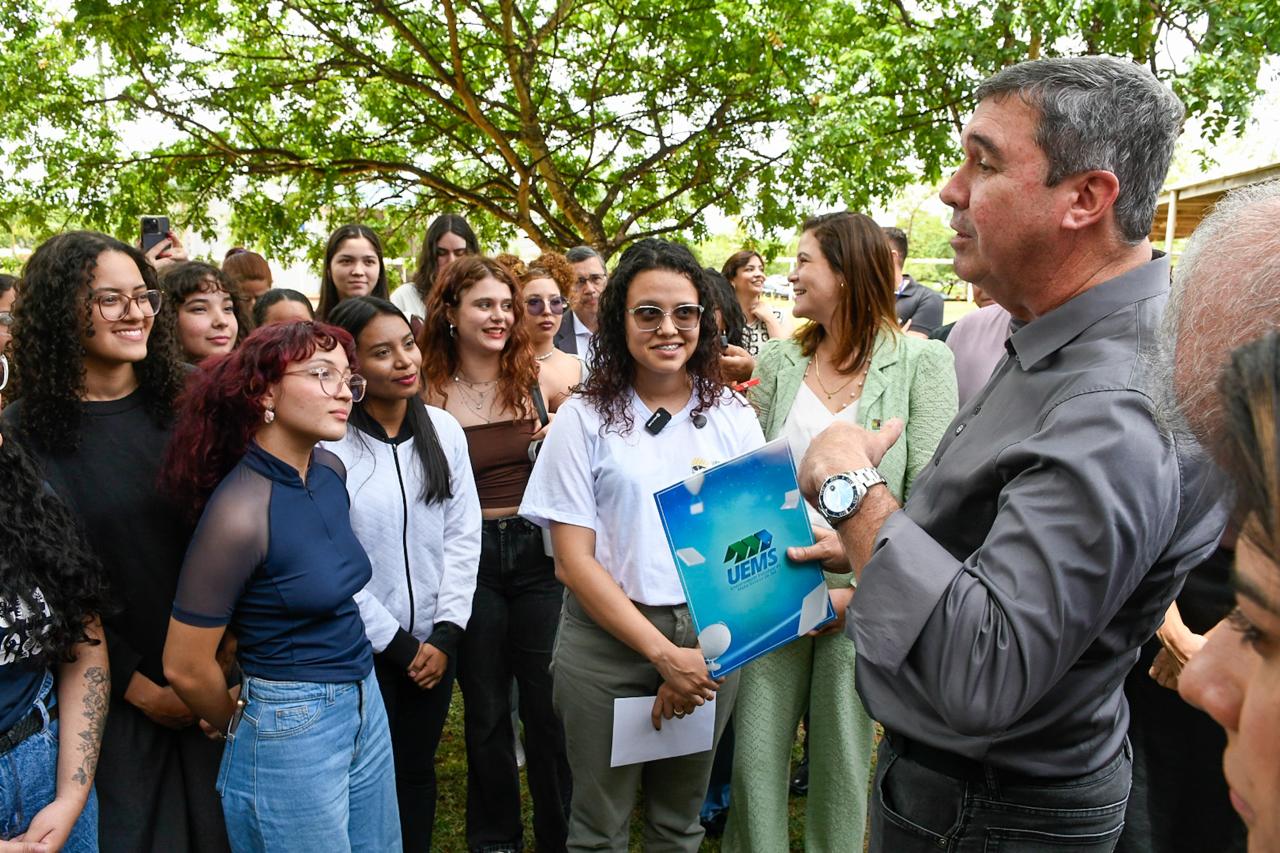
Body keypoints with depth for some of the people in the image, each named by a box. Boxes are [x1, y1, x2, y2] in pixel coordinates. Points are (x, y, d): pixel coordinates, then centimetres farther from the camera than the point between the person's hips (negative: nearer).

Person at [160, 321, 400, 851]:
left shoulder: (331, 471, 0)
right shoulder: (239, 511, -23)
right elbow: (185, 667, -16)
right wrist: (239, 727, 2)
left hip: (365, 705, 7)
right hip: (292, 727, -7)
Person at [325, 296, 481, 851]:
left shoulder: (443, 429, 0)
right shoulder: (328, 444, -14)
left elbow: (463, 535, 0)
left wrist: (446, 634, -6)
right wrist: (395, 642, -11)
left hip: (434, 641, 4)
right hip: (361, 648, -3)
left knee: (418, 769, 17)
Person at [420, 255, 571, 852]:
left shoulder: (540, 383, -1)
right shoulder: (430, 394, -4)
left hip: (538, 551, 1)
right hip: (469, 558, 0)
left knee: (549, 703, 8)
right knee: (485, 710, 13)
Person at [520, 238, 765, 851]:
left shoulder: (732, 415, 2)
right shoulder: (586, 419, -5)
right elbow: (575, 560, -8)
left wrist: (709, 652, -9)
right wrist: (664, 654, -14)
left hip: (712, 641, 2)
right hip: (608, 643, -2)